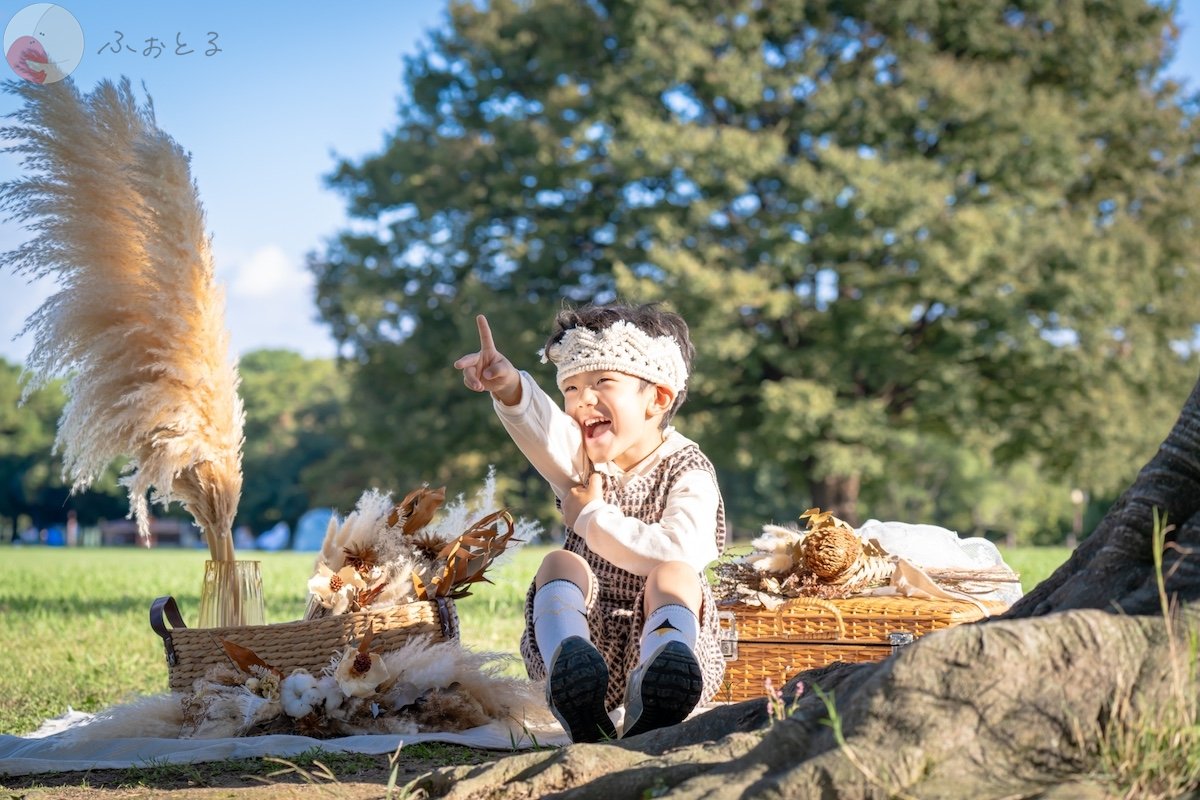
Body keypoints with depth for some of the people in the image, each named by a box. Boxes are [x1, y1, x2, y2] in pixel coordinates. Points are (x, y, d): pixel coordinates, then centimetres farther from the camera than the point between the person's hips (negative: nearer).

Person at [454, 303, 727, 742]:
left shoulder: (688, 474, -4)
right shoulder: (580, 460, 8)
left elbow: (679, 554, -24)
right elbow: (543, 428, -18)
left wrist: (592, 516, -15)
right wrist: (510, 387, -41)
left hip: (660, 626, -3)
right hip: (585, 636, 3)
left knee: (674, 576, -29)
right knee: (561, 564, -22)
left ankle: (652, 700, -61)